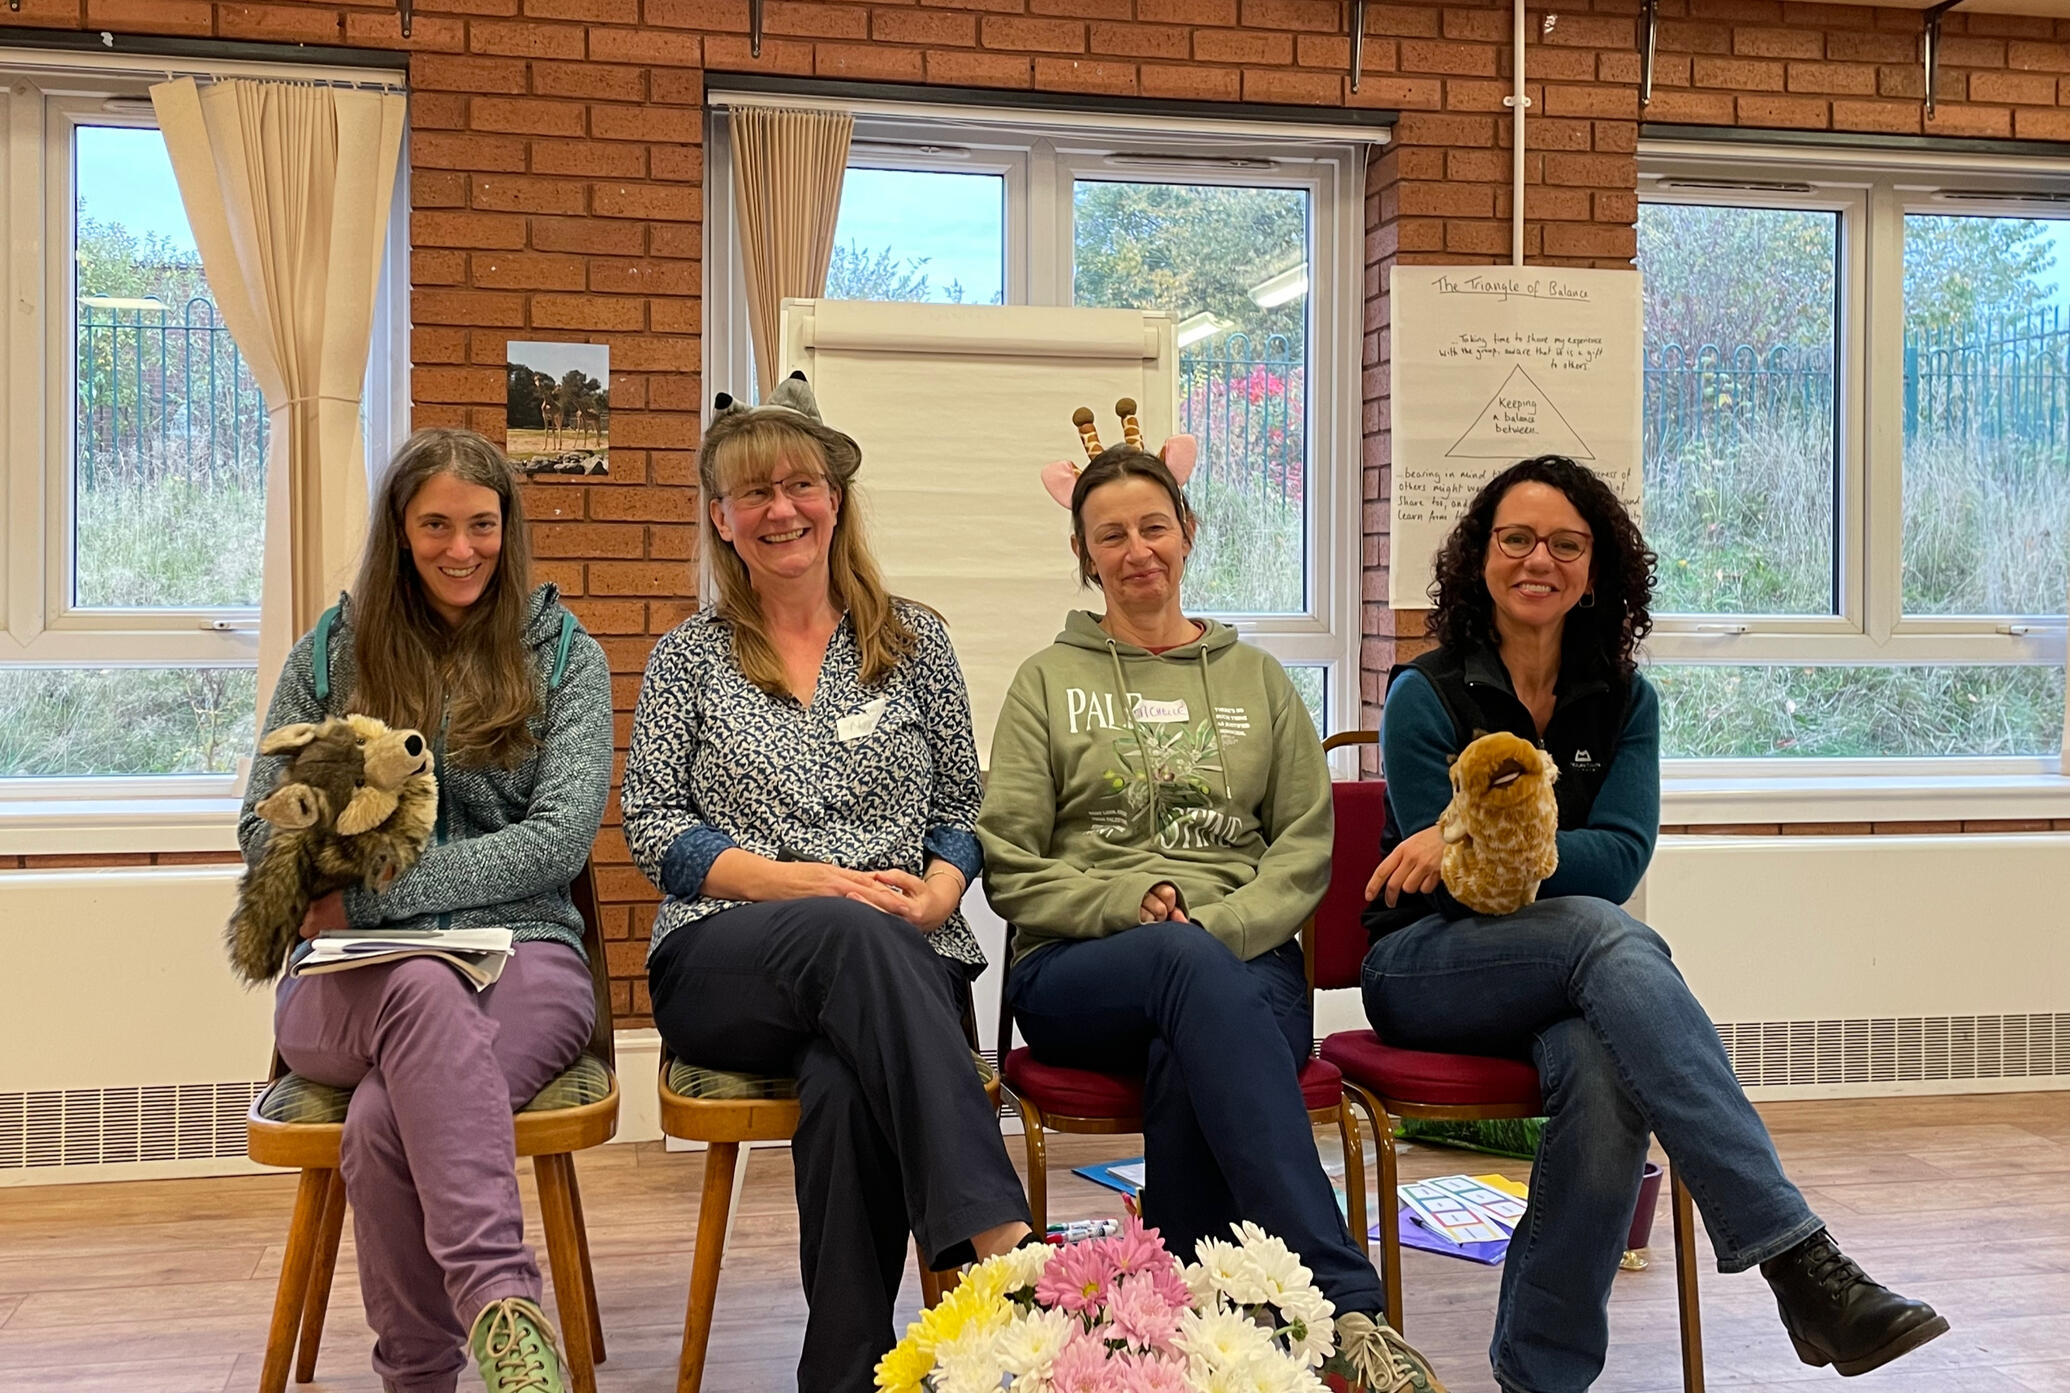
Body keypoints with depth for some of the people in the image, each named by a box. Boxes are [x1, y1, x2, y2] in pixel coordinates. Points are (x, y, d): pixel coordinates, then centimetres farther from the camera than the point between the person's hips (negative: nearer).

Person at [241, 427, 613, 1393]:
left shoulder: (564, 656, 10)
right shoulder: (331, 656, 17)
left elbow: (559, 839, -3)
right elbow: (263, 826, 14)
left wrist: (373, 891, -11)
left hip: (522, 958, 0)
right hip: (353, 978, 1)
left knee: (385, 1123, -35)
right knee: (426, 991, -39)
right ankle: (501, 1304, -46)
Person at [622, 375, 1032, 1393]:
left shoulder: (913, 642, 16)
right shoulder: (687, 658, 14)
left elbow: (962, 811, 16)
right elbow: (652, 827, 5)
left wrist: (937, 891, -8)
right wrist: (802, 880, -11)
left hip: (900, 961, 1)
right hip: (722, 963, -1)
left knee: (849, 1080, -37)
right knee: (855, 936, -38)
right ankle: (997, 1241, -48)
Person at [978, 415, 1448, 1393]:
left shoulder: (1256, 679, 20)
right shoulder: (1049, 680, 15)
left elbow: (1306, 848, 11)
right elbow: (1010, 870, 7)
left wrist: (1222, 927, -9)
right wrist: (1133, 902, -11)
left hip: (1243, 955, 1)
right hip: (1078, 970, -1)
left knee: (1189, 1056, -38)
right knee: (1192, 972, -38)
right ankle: (1347, 1307, -45)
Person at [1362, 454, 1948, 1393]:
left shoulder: (1622, 700, 8)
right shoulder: (1425, 696, -2)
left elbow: (1621, 856, -8)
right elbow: (1454, 888, -6)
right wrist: (1554, 856, -22)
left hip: (1564, 979, 3)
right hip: (1428, 970, -3)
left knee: (1603, 1071, -35)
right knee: (1608, 935, -35)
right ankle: (1797, 1260, -43)